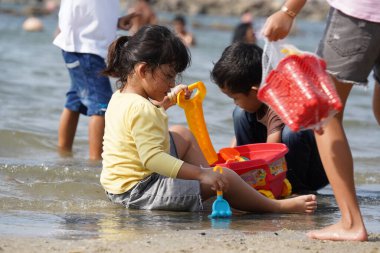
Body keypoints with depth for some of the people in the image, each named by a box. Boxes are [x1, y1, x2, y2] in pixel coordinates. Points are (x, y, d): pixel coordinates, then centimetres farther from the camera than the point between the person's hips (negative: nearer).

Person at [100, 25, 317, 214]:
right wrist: (201, 174, -32)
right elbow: (152, 158, -32)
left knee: (182, 135, 28)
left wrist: (161, 106, 24)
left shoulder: (120, 98, 10)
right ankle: (277, 207, 3)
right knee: (226, 177, -14)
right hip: (140, 190, -12)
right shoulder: (141, 109, -23)